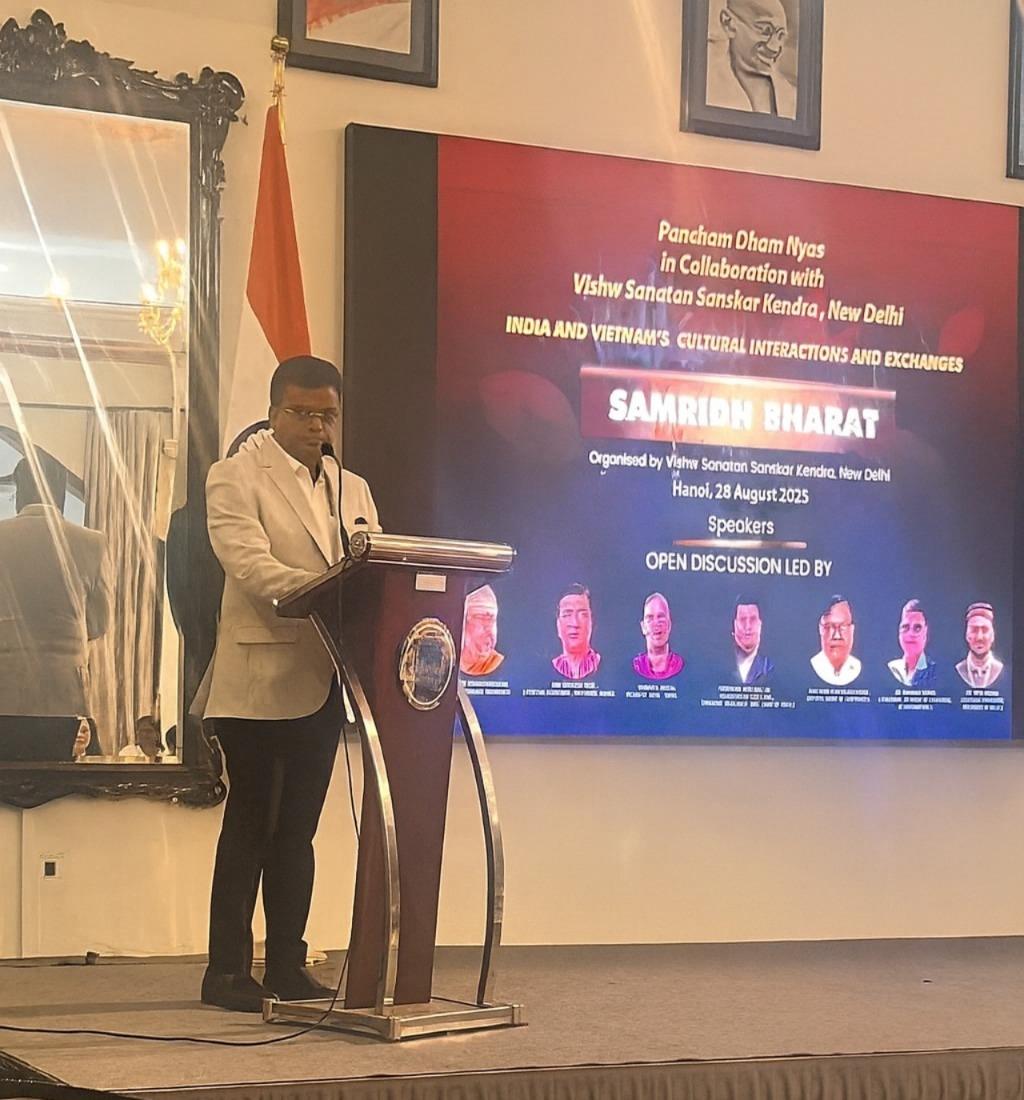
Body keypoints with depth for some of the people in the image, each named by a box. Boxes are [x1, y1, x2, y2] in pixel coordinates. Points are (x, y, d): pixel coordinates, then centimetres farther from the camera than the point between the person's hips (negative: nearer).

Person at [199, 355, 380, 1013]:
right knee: (251, 823, -3)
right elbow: (250, 565, -17)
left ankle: (287, 967, 14)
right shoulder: (236, 478, -2)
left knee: (298, 828, 9)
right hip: (259, 679, -6)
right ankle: (227, 971, 3)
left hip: (321, 681, 6)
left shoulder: (352, 489, 19)